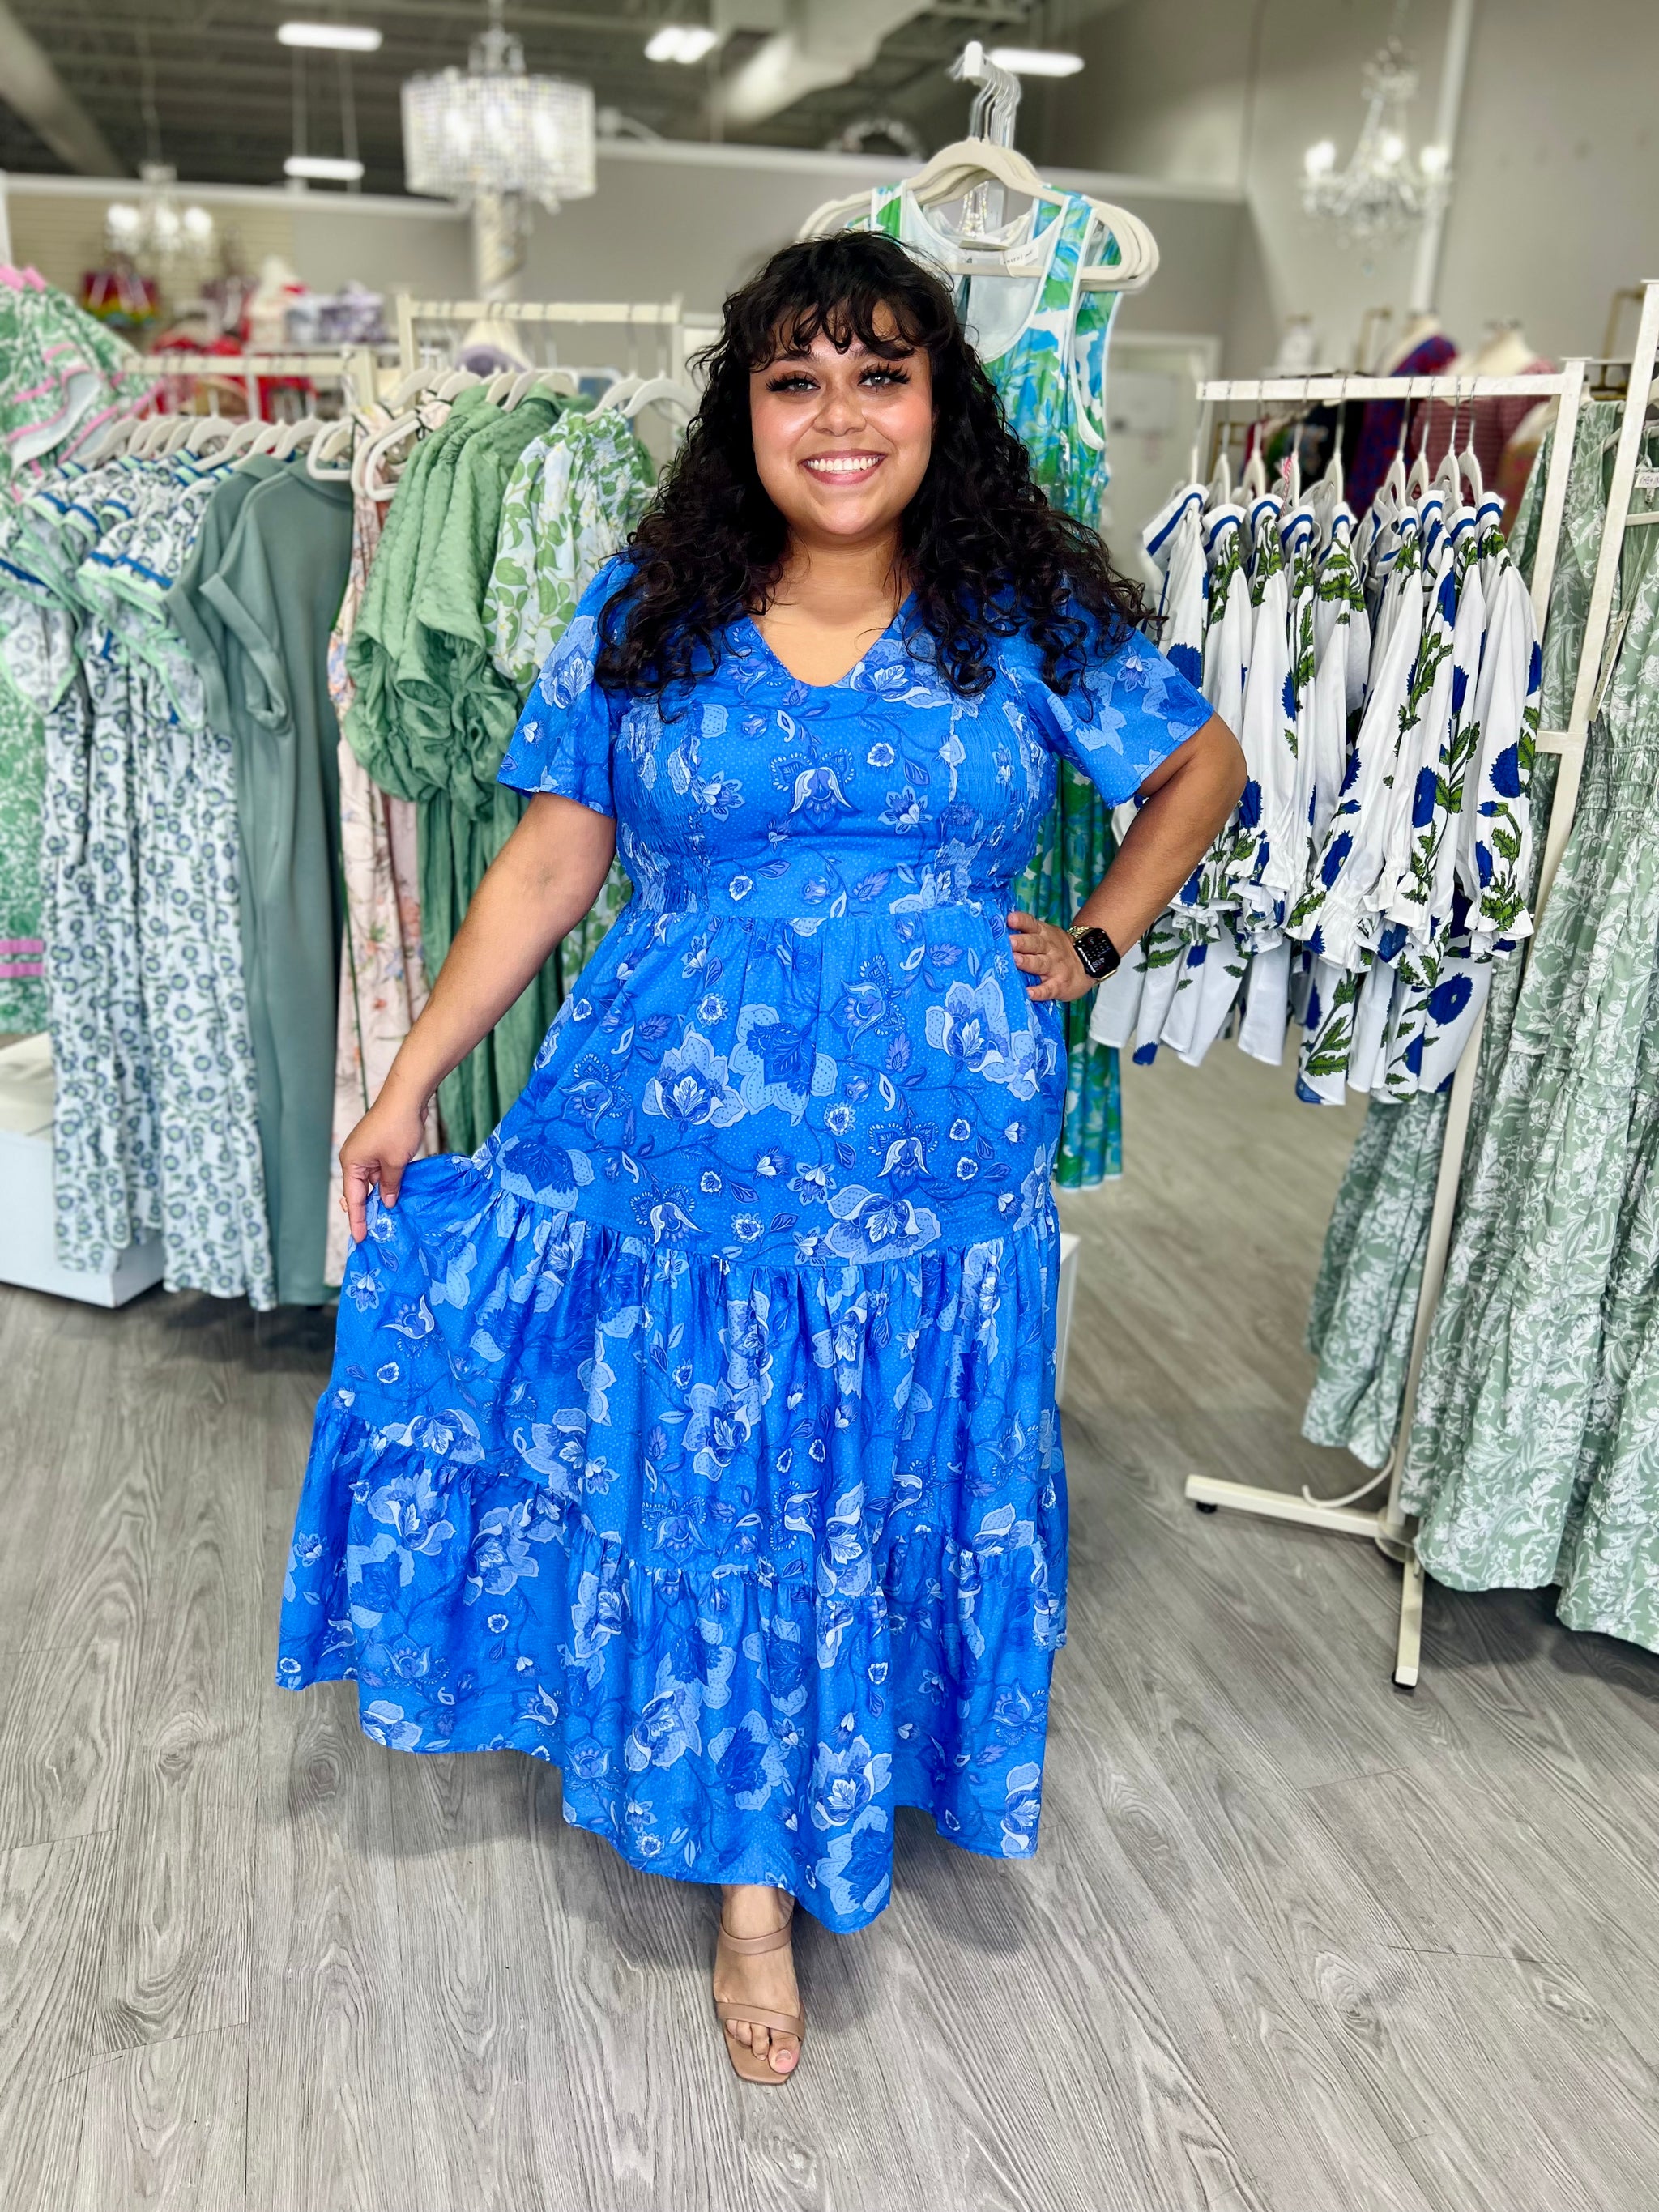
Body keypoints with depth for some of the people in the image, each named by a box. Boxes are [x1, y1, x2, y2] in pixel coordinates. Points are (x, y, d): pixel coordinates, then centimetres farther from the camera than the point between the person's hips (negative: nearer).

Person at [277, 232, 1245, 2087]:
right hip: (666, 1156, 0)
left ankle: (765, 1867, 39)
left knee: (885, 1502, 11)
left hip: (928, 1168, 1)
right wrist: (407, 1083, 1)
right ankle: (748, 1872, 33)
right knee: (699, 1497, 8)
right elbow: (549, 861, 3)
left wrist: (1098, 942, 4)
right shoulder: (647, 611, 1)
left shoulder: (1029, 614, 0)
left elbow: (1201, 766, 14)